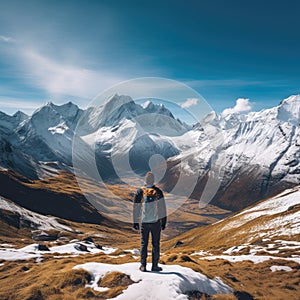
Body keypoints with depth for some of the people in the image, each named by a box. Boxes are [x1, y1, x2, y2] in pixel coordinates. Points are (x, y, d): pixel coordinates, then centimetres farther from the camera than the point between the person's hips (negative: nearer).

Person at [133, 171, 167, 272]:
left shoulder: (140, 192, 0)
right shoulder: (157, 192, -5)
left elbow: (136, 208, 3)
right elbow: (162, 207, -6)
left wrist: (135, 222, 11)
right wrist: (163, 221, -1)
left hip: (144, 222, 1)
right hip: (155, 222, -1)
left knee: (144, 244, 9)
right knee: (155, 244, 7)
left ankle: (143, 265, 10)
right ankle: (155, 265, 10)